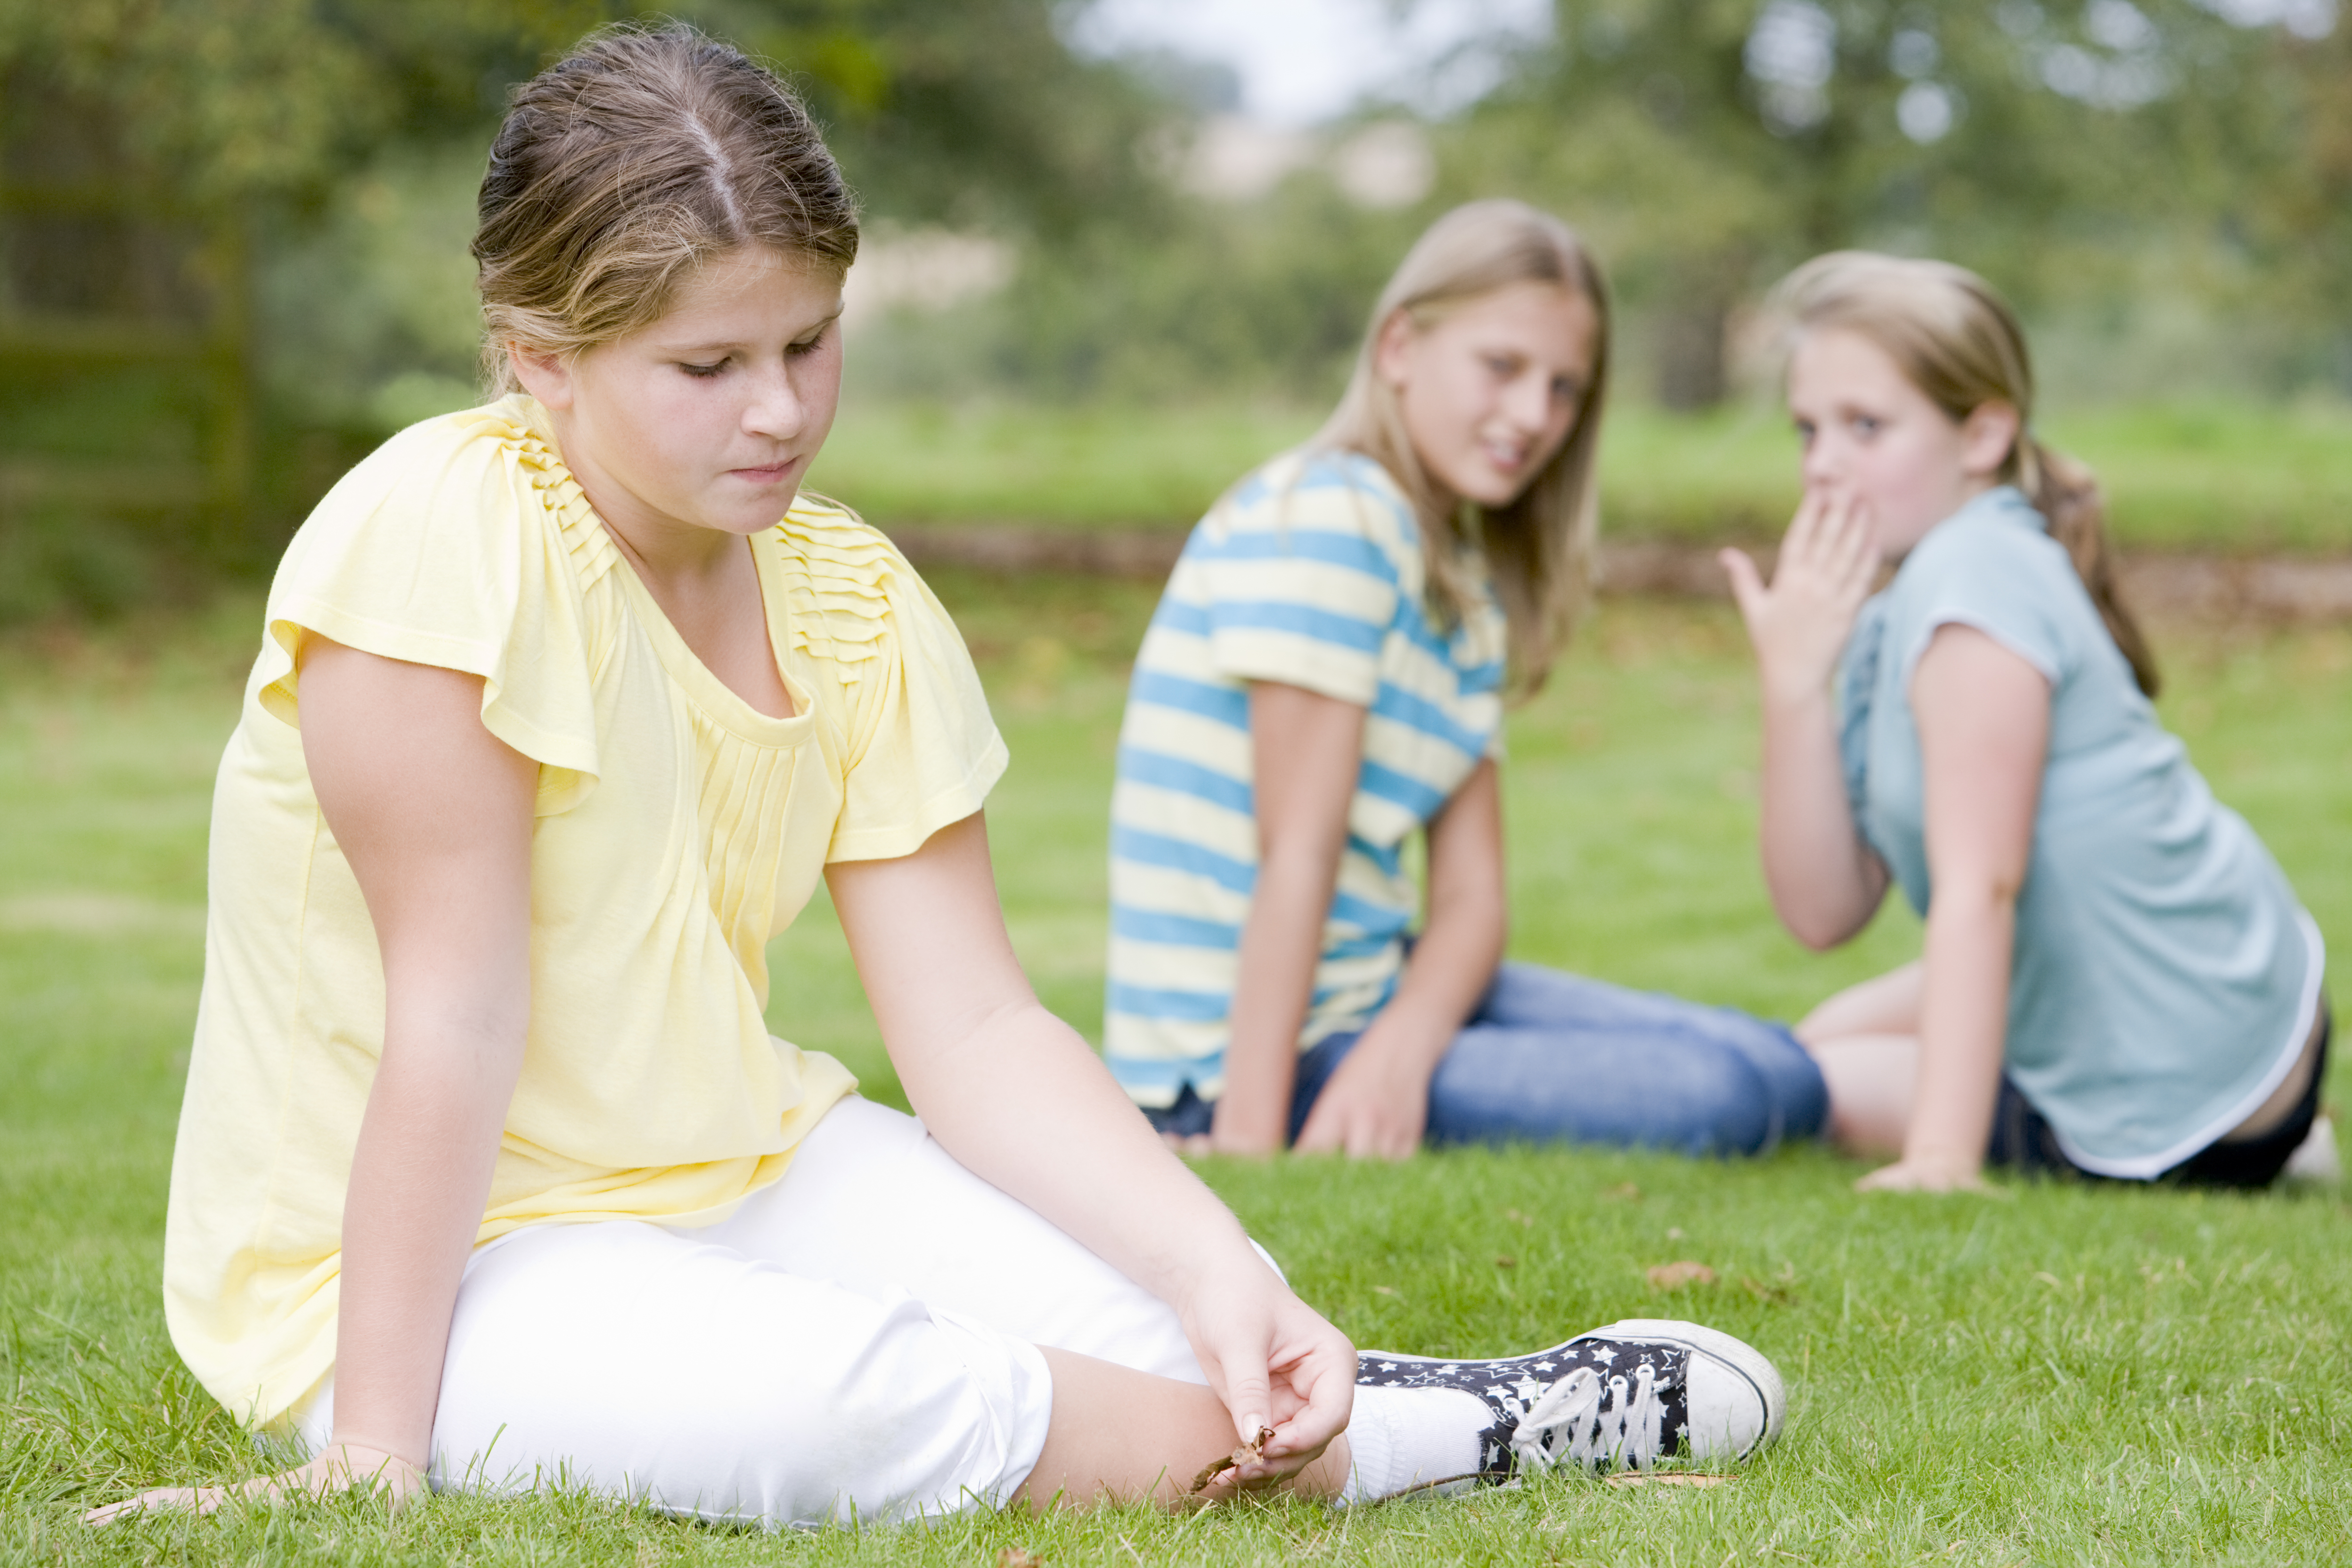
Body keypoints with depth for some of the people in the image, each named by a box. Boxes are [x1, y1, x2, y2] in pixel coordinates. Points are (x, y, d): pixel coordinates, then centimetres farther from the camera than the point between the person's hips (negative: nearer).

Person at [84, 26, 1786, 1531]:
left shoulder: (854, 601, 1)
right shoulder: (447, 535, -21)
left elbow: (975, 1025, -4)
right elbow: (454, 1019, -23)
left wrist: (1215, 1268, -18)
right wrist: (376, 1455, -23)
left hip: (736, 1174, 6)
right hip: (418, 1265, -6)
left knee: (1151, 1317, -21)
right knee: (838, 1399, -32)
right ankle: (1402, 1440, -17)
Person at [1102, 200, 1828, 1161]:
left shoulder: (1472, 594, 14)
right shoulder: (1328, 516, -14)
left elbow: (1470, 893, 2)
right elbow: (1297, 854, -20)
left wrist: (1399, 1048, -19)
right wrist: (1249, 1137, -23)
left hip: (1375, 990, 9)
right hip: (1257, 1051, -9)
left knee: (1776, 1072, 11)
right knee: (1739, 1099, -16)